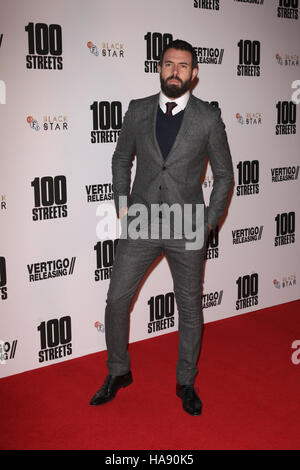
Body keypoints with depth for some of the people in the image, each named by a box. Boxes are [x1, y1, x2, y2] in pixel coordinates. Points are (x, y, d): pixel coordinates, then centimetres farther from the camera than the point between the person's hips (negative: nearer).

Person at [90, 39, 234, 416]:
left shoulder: (209, 118, -3)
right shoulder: (138, 110, 3)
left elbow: (224, 174, 4)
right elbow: (121, 158, 15)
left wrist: (209, 222, -2)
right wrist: (122, 203, 5)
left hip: (187, 229, -1)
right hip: (141, 223, 2)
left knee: (190, 308, 9)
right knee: (116, 300, 4)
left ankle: (186, 383, 29)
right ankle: (118, 373, 27)